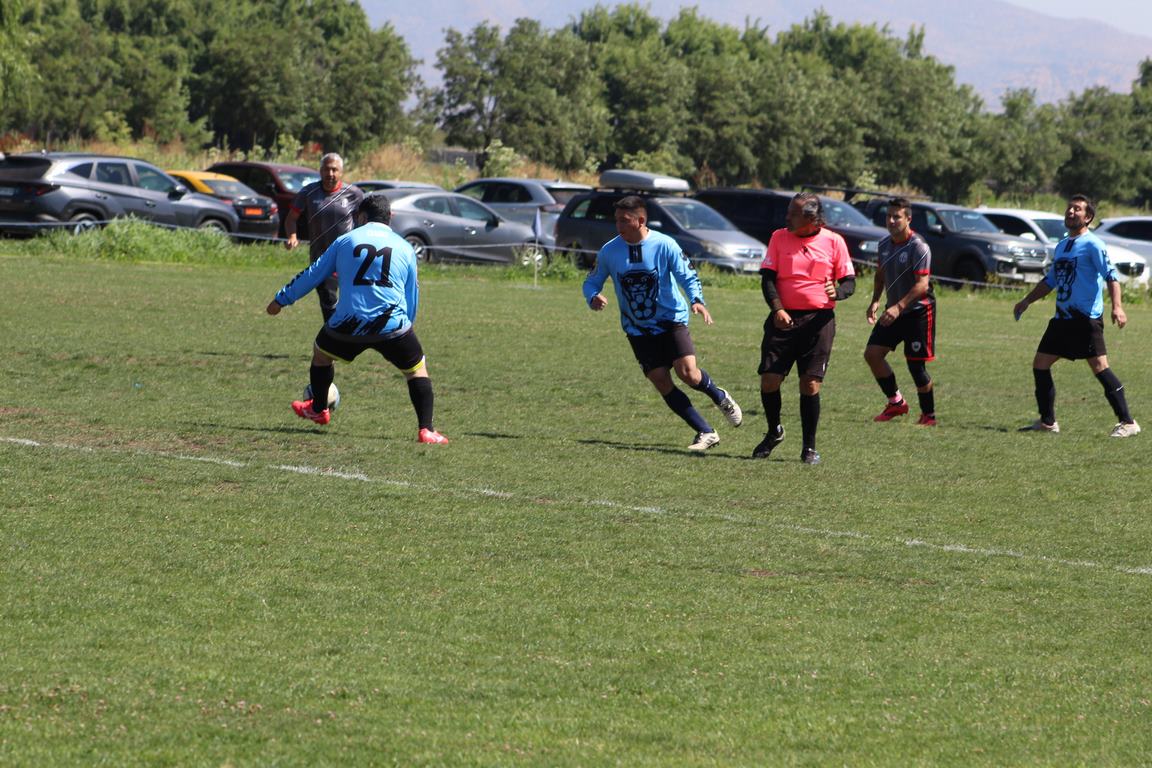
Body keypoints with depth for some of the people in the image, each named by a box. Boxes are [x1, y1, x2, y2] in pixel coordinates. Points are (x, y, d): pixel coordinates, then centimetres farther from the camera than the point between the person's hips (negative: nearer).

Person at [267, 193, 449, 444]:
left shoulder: (345, 241, 9)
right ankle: (426, 430, 0)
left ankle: (318, 409, 46)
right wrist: (406, 324, 31)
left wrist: (281, 300, 26)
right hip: (393, 325, 0)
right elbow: (411, 295, 16)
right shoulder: (404, 248, 11)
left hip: (349, 324, 0)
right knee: (418, 370, 14)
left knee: (321, 354, 29)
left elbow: (312, 274, 15)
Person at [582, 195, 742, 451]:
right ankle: (706, 433, 4)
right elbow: (592, 282, 4)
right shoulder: (609, 251, -6)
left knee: (688, 373, -18)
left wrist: (696, 300, -28)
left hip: (671, 319, -3)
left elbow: (688, 276, -9)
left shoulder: (664, 245, -13)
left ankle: (721, 398, 16)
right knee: (661, 382, -6)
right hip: (637, 329, 3)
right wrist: (593, 298, -19)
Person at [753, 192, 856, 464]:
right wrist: (777, 309, -15)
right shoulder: (779, 238, 5)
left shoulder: (833, 241, 1)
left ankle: (809, 447, 7)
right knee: (769, 380, -3)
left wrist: (837, 292, -19)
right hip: (784, 318, 2)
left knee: (810, 385, -6)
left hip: (818, 320, -2)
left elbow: (849, 281, 4)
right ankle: (774, 432, 23)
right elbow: (767, 277, 1)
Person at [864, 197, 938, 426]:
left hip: (918, 311, -7)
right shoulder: (884, 245, 5)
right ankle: (895, 402, 12)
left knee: (916, 366, -5)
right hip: (894, 310, 7)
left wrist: (899, 307, -34)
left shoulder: (919, 248, -18)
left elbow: (922, 284, -25)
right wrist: (875, 301, 4)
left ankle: (928, 415, 10)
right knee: (872, 353, -2)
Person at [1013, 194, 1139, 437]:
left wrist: (1117, 306, -29)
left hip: (1087, 318, -9)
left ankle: (1128, 423, -12)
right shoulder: (1062, 246, 18)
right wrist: (1026, 301, 29)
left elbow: (1111, 275, -16)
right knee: (1040, 365, 8)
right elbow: (1050, 280, 29)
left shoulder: (1092, 244, -7)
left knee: (1100, 367, -15)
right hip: (1062, 317, 9)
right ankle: (1047, 422, 18)